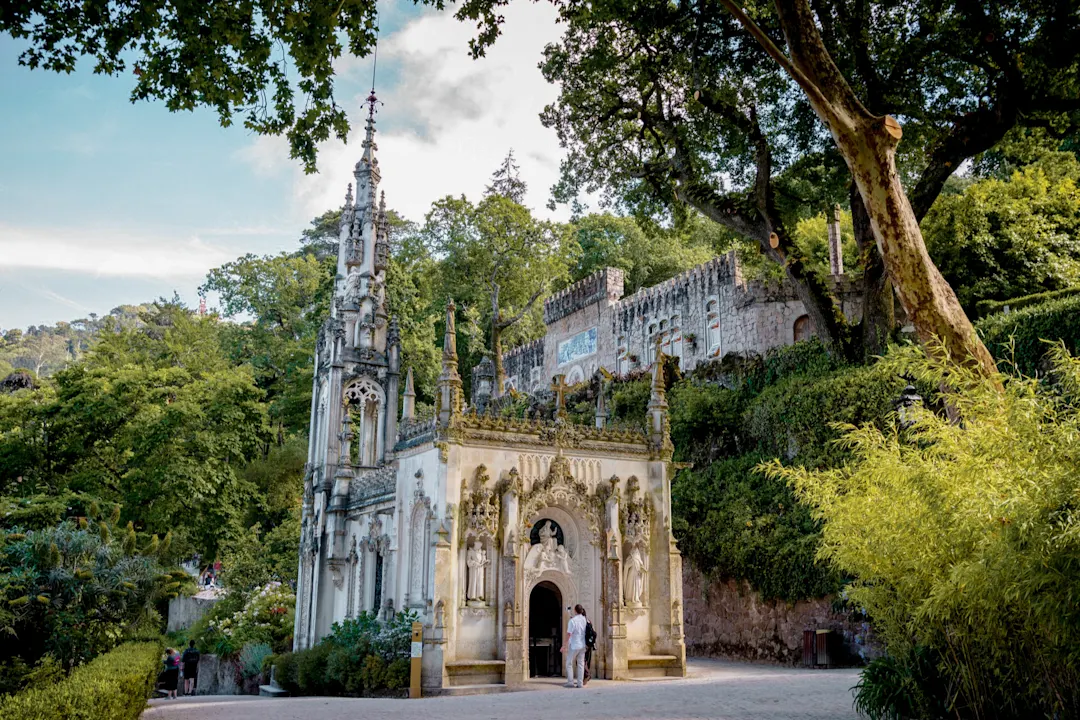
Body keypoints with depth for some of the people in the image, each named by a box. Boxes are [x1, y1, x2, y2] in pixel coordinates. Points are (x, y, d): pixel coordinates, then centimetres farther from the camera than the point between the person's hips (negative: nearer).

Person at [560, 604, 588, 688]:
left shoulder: (572, 621, -14)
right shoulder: (585, 620, 2)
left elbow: (568, 635, -15)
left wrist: (564, 646, -10)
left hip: (574, 646, -5)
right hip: (582, 645, 5)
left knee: (569, 663, 6)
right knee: (581, 664, 8)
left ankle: (570, 682, 2)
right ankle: (580, 683, 6)